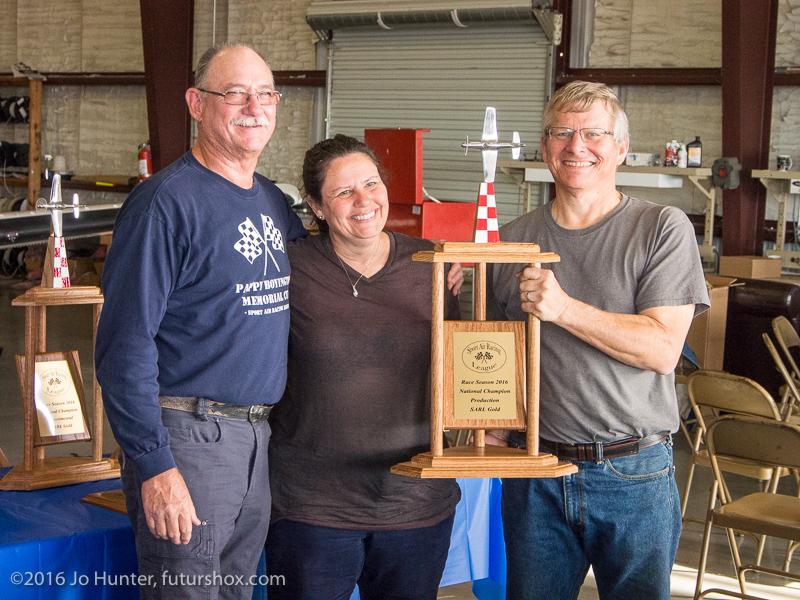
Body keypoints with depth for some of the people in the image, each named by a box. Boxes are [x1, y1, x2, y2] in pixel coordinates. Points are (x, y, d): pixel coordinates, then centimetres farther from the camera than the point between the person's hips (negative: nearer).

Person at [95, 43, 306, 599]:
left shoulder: (275, 204, 11)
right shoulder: (167, 202, -12)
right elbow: (125, 345, -16)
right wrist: (154, 465, -21)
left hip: (262, 439, 7)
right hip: (188, 437, -7)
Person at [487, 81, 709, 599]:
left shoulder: (663, 228, -4)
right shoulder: (514, 239, 6)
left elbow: (663, 349, -14)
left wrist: (564, 308, -23)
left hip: (635, 477, -3)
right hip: (534, 470, 3)